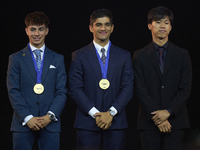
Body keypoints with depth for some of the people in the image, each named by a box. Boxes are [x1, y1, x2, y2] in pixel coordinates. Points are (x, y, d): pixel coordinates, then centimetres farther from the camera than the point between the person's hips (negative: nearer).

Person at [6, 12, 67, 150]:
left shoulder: (57, 59, 13)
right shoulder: (16, 59, 8)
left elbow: (62, 92, 7)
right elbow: (13, 91, 1)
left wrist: (50, 116, -7)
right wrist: (27, 117, -10)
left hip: (50, 123, 1)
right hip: (23, 123, -1)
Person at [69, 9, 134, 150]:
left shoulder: (124, 56, 11)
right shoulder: (79, 56, 7)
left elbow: (128, 88, 4)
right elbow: (75, 89, 0)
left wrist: (111, 113, -9)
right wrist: (95, 114, -10)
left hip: (116, 122, 1)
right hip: (88, 123, -1)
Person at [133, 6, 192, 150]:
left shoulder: (182, 55, 9)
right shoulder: (140, 56, 8)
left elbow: (185, 88, 2)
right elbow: (140, 89, -1)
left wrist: (168, 112, -11)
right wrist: (156, 117, -11)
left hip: (175, 121, 0)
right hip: (149, 122, 0)